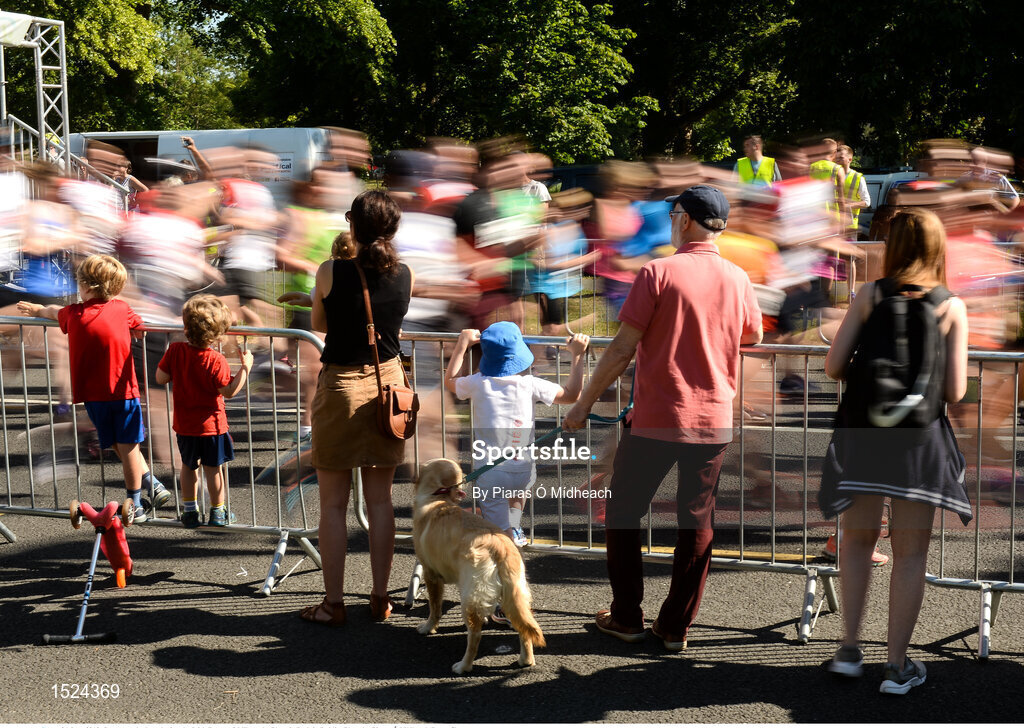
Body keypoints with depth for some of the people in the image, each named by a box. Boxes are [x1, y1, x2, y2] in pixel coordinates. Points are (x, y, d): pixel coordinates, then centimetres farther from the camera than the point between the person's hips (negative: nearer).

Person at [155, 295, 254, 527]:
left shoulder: (175, 351, -11)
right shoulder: (216, 360, -21)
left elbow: (160, 378, -4)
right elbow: (229, 391, -19)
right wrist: (245, 367, -12)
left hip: (184, 425, 3)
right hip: (211, 423, -3)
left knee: (188, 466, 19)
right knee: (213, 467, 9)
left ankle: (190, 510, 27)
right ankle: (217, 512, 20)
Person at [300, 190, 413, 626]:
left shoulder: (331, 273, -13)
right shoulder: (406, 276, -5)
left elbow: (318, 324, 3)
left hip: (341, 386, -3)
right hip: (387, 383, 4)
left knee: (333, 504, 6)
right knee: (380, 500, 12)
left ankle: (333, 604, 11)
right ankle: (380, 599, 19)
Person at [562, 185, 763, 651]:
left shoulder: (659, 273, -12)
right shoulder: (738, 279, 2)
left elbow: (622, 349, -13)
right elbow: (753, 338, 19)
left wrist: (584, 403, -5)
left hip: (656, 420, -4)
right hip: (714, 420, 4)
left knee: (623, 513, 13)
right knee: (697, 523, 11)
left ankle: (626, 617, 19)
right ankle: (676, 626, 17)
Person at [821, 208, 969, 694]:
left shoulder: (869, 295, 1)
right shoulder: (952, 307, 0)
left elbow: (833, 366, -2)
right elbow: (955, 392, -3)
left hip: (862, 430, 1)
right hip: (919, 436, -1)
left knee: (857, 539, 17)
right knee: (910, 553, 8)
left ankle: (849, 648, 15)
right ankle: (897, 666, 13)